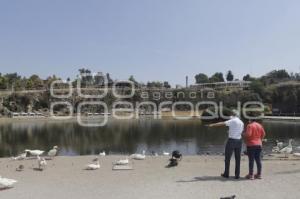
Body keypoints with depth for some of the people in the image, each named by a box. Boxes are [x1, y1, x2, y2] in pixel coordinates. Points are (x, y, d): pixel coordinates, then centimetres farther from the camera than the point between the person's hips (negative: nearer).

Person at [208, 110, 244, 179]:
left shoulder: (232, 121, -11)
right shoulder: (241, 122, 10)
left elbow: (222, 123, -23)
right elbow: (241, 132, 13)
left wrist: (213, 125, -29)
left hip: (231, 141, -6)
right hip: (239, 141, 6)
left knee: (227, 158, 6)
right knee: (238, 158, 10)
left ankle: (226, 174, 13)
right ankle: (237, 175, 12)